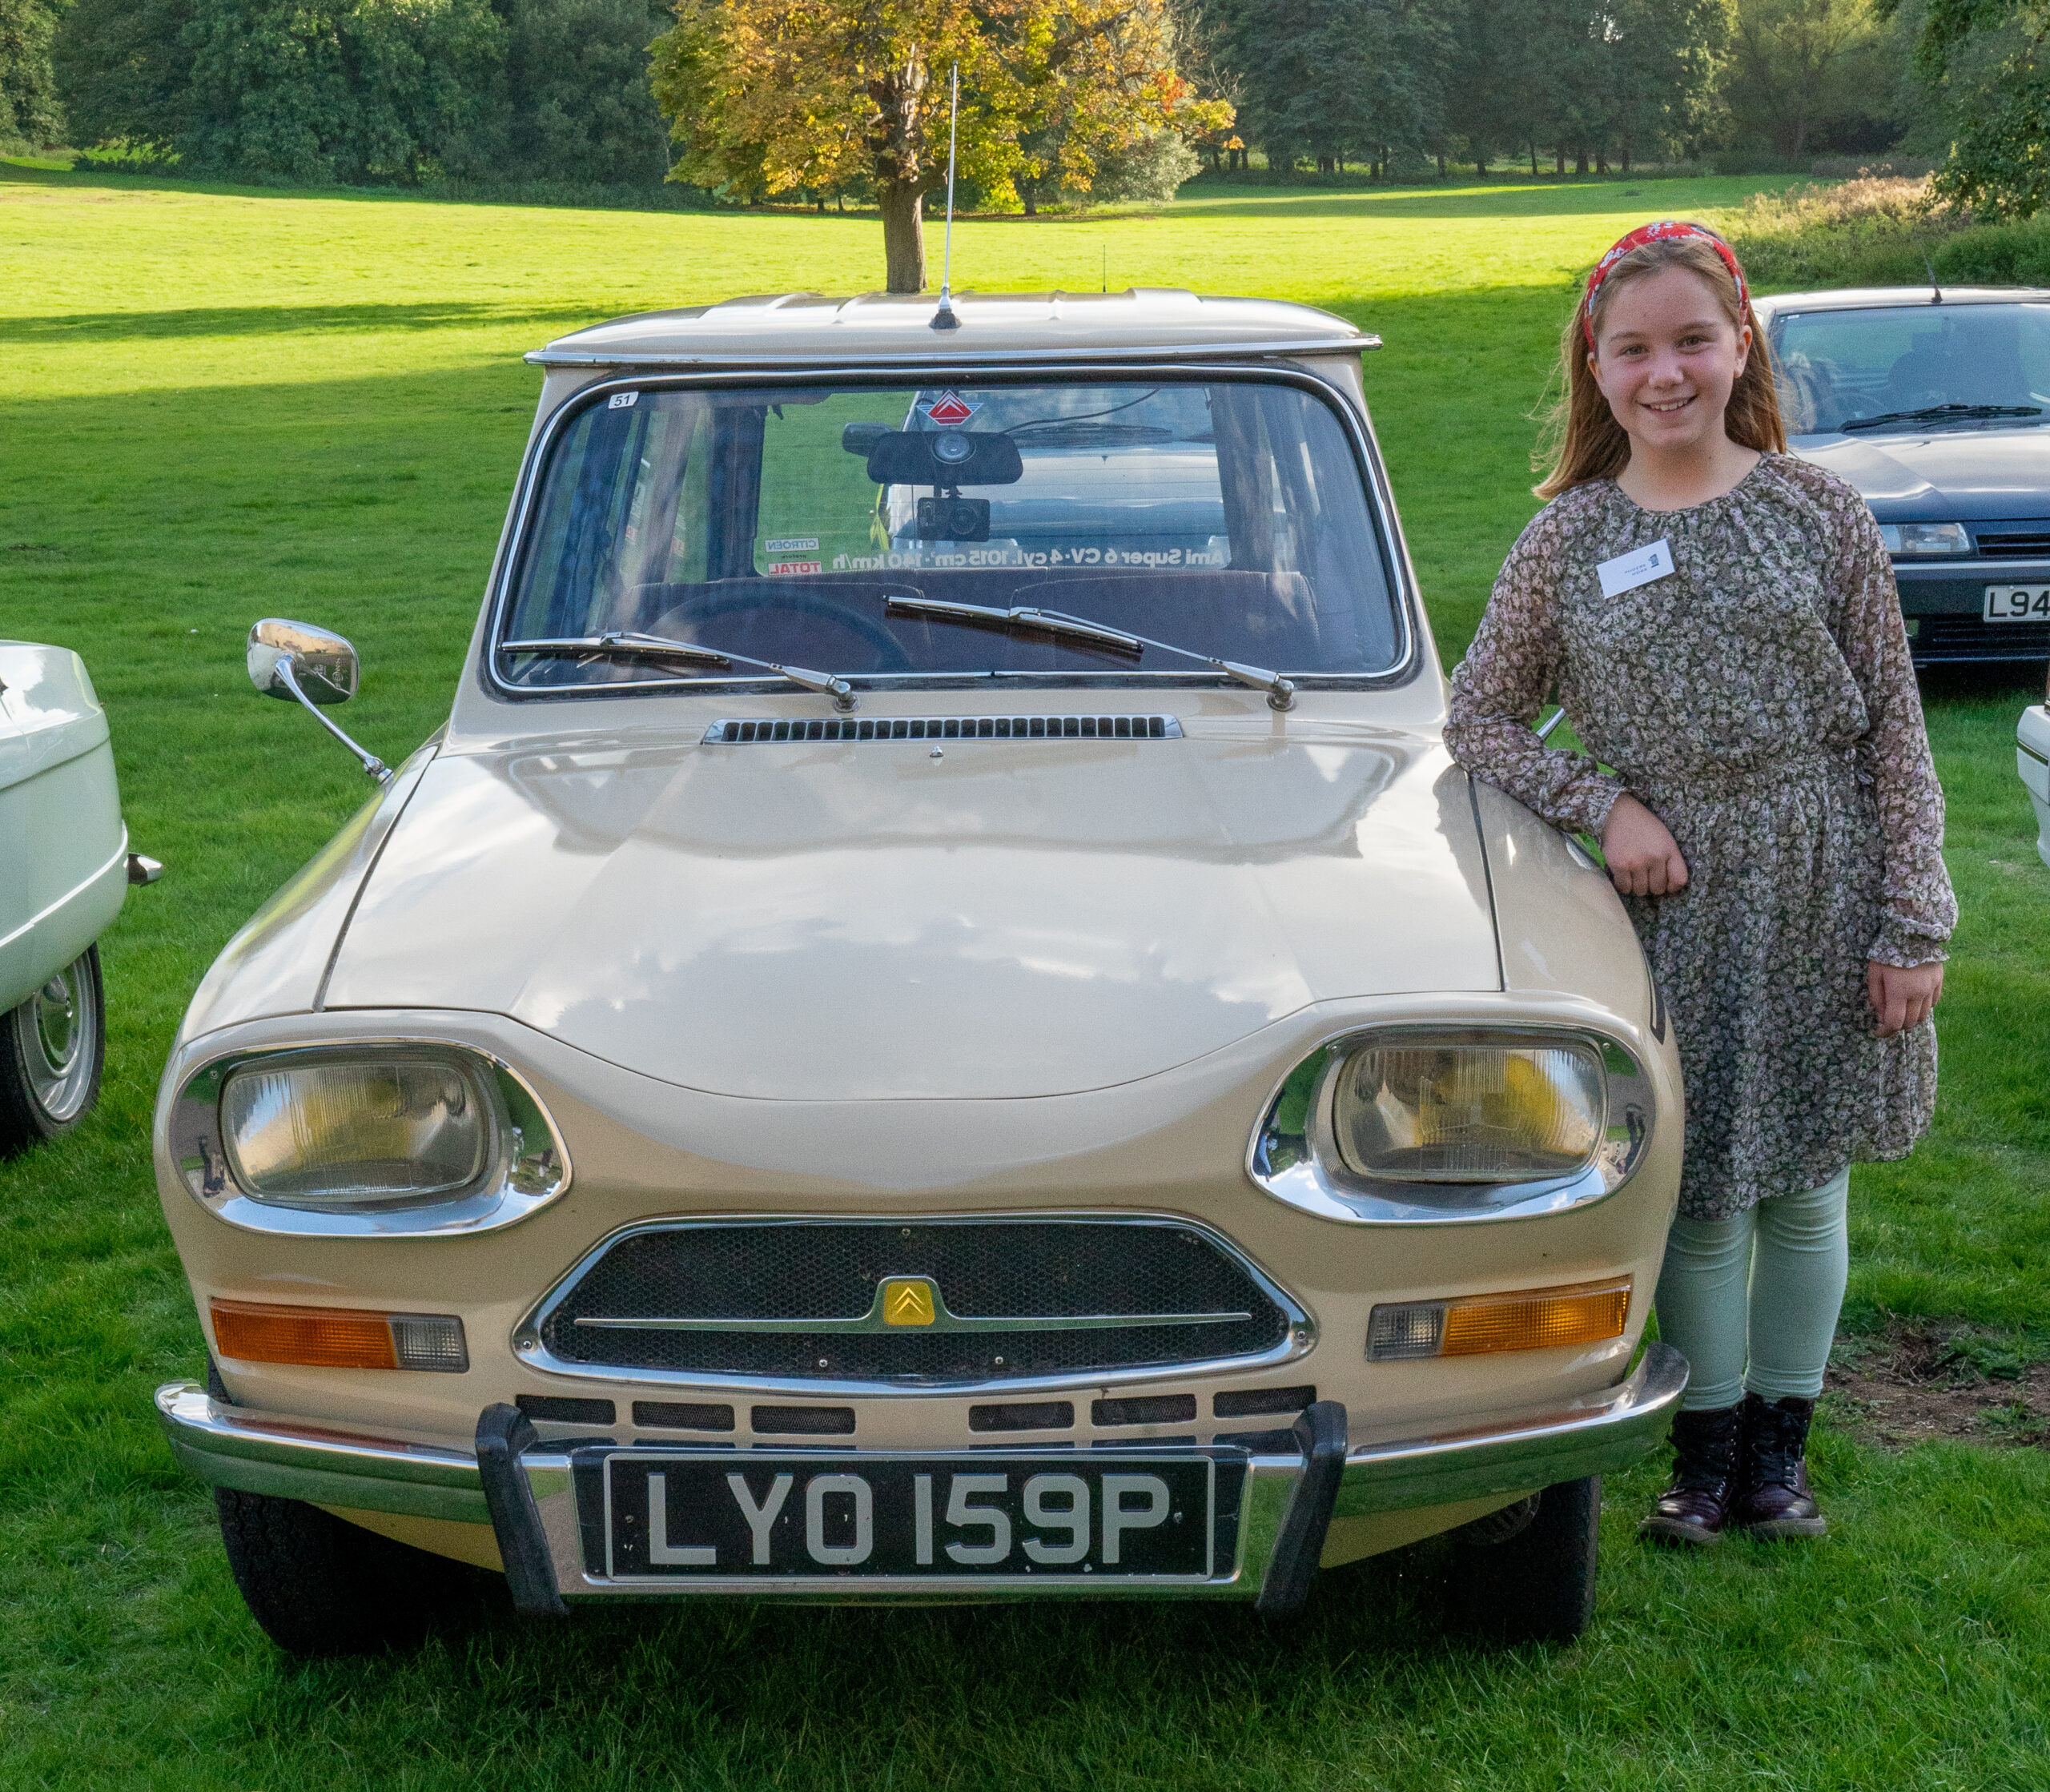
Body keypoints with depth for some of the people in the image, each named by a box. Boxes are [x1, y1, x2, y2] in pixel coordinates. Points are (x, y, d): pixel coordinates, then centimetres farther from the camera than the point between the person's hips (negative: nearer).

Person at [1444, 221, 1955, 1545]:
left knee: (1806, 1183, 11)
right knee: (1699, 1191, 6)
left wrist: (1914, 924, -5)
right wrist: (1604, 804, -9)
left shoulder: (1818, 511, -1)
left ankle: (1779, 1444, 28)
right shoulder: (1569, 541, 0)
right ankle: (1706, 1446, 25)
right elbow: (1479, 718, 7)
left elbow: (1895, 730, -1)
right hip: (1679, 895, 0)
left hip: (1827, 889, 0)